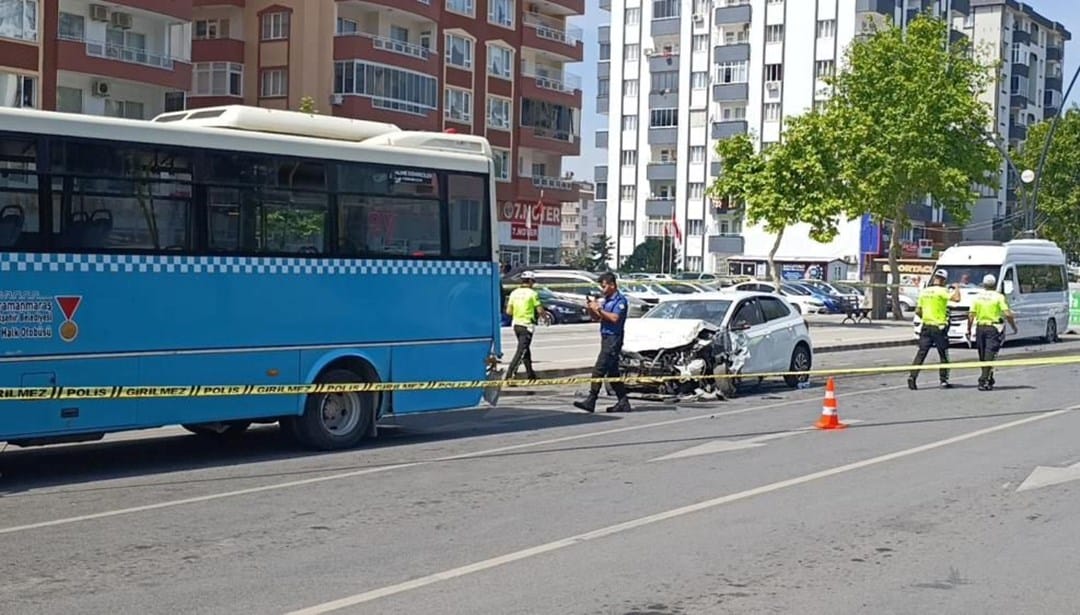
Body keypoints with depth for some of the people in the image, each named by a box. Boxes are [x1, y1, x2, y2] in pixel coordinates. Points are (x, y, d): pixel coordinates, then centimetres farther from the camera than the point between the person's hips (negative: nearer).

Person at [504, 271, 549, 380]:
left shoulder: (514, 293, 5)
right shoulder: (532, 293, -11)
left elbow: (508, 311, 3)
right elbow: (540, 310, -10)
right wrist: (546, 314, 11)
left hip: (516, 324, 6)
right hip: (527, 325, -6)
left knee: (525, 349, 19)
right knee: (521, 350, -7)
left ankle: (530, 374, 26)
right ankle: (509, 374, -17)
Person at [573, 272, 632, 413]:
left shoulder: (620, 300, -10)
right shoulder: (606, 300, 17)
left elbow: (615, 318, -23)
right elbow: (597, 317, 21)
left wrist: (599, 309, -21)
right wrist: (590, 309, 2)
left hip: (613, 338, -10)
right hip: (606, 338, 10)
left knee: (599, 370, -12)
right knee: (612, 372, 11)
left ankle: (590, 401, -13)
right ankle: (623, 403, 15)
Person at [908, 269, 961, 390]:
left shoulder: (924, 292, 10)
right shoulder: (941, 291, -10)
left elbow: (917, 311, 13)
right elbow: (956, 298, -22)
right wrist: (956, 288, -4)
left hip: (926, 327, 5)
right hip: (939, 327, -5)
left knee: (921, 353, 2)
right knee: (944, 355, 7)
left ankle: (912, 376, -11)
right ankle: (943, 380, 10)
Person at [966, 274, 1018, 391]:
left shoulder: (977, 297, 5)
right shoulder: (998, 297, -4)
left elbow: (971, 316, 1)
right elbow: (1007, 314, -11)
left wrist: (969, 330, 8)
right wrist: (1014, 326, 2)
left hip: (980, 328, 3)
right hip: (994, 328, -3)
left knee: (983, 355, 15)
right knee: (989, 354, -7)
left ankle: (989, 378, 26)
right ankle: (983, 380, -18)